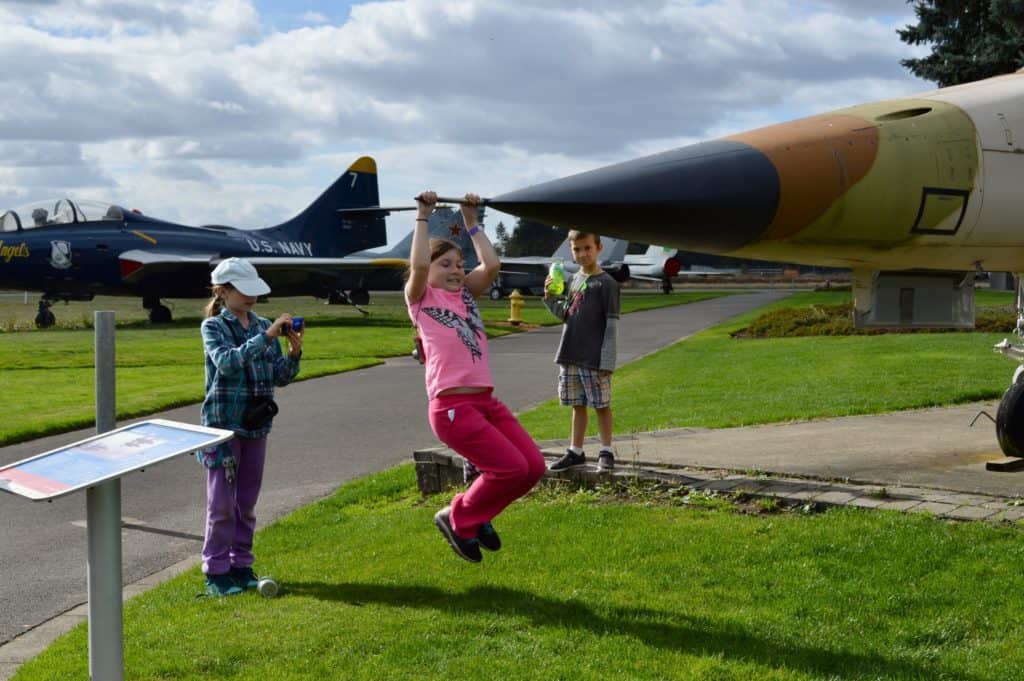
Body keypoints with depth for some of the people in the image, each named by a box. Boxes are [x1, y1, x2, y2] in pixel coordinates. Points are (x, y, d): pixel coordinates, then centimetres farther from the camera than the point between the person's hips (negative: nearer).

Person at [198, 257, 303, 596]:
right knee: (222, 503, -1)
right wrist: (265, 337, -28)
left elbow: (281, 378, 8)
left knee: (247, 502, 11)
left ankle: (241, 565, 21)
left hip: (256, 427, 5)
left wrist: (293, 353, -10)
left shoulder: (265, 327, 8)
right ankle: (216, 571, 8)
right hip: (223, 425, -5)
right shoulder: (213, 327, -4)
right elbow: (226, 361, -24)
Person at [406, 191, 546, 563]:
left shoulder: (466, 294, 18)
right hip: (451, 406, -7)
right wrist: (423, 217, -6)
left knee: (534, 466, -1)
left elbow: (491, 265, 5)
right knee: (511, 467, -15)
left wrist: (472, 222, 11)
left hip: (487, 402, 7)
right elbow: (418, 264, -15)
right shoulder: (421, 298, 3)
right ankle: (458, 518, 8)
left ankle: (478, 515, 21)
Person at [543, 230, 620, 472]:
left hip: (594, 359, -6)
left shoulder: (606, 283, -8)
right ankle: (576, 452, 19)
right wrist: (550, 297, 0)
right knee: (577, 405, 12)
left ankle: (606, 452, 11)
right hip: (570, 356, 6)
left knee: (601, 404, 2)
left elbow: (612, 324, -10)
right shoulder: (573, 280, 12)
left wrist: (607, 360, -15)